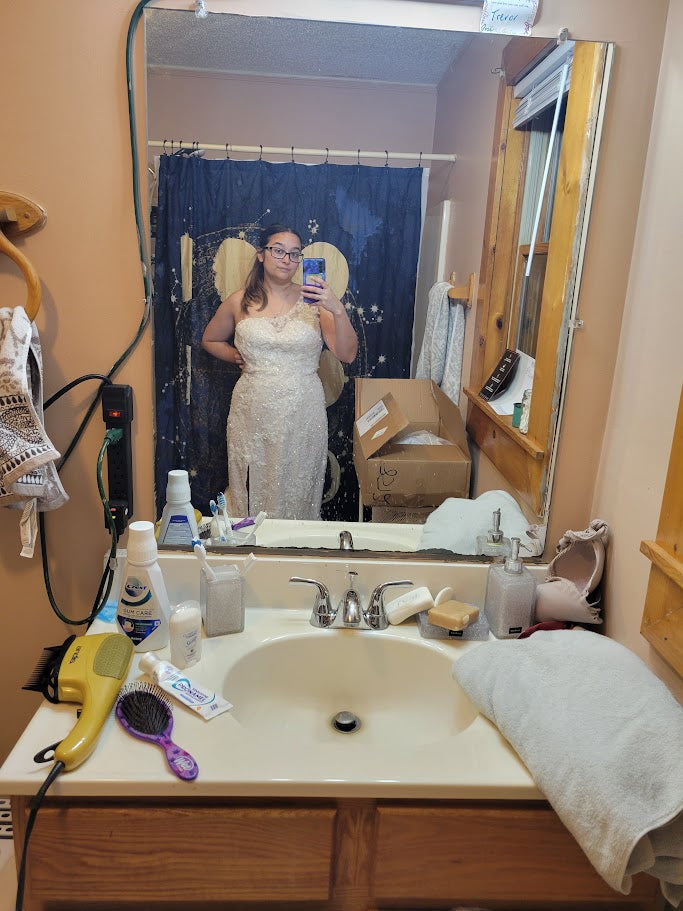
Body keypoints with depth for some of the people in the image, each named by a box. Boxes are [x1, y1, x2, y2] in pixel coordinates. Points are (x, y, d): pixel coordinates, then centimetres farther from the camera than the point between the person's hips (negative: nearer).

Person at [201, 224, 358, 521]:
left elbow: (347, 354, -10)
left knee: (297, 494, 10)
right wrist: (239, 357, 4)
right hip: (253, 415, 1)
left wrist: (337, 310, -24)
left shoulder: (314, 300, -2)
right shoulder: (240, 302, 2)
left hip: (302, 416, -1)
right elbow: (210, 340, 19)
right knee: (252, 493, 11)